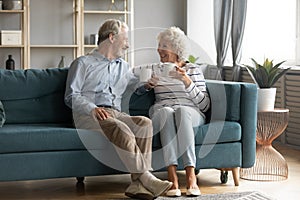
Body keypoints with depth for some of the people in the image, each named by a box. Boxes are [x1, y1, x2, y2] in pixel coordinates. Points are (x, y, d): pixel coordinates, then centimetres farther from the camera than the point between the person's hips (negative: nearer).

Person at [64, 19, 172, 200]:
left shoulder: (123, 66, 32)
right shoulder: (83, 63, 13)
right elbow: (71, 96, 1)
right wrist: (93, 109, -17)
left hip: (116, 113, 5)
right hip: (87, 115, -5)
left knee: (144, 123, -28)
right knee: (120, 128, -37)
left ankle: (138, 184, -38)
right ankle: (146, 177, -38)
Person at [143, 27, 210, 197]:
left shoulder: (194, 70, 12)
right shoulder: (156, 69, 20)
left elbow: (205, 105, 3)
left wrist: (187, 82, -10)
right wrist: (147, 85, 3)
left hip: (191, 114, -1)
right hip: (162, 112, 1)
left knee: (182, 110, -38)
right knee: (166, 112, -36)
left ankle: (191, 176, -45)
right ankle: (172, 178, -46)